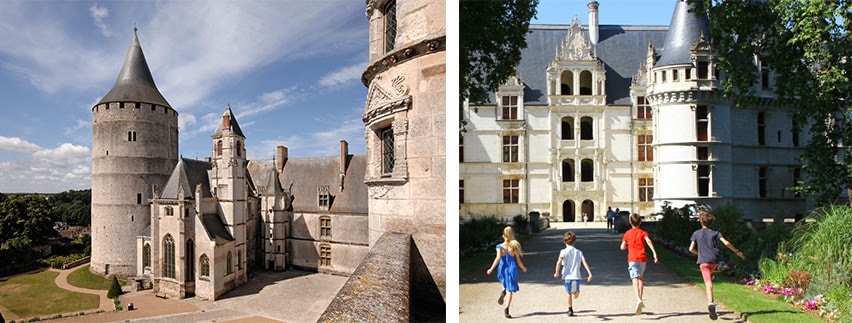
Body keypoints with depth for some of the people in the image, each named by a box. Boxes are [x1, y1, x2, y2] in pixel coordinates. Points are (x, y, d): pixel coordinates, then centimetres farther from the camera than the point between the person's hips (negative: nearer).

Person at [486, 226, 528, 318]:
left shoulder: (500, 247, -4)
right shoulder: (514, 247, -1)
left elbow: (498, 258, -17)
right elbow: (519, 262, 2)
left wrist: (491, 269, -15)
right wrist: (523, 268, 21)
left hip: (502, 270, 1)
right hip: (512, 269, -1)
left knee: (506, 284, 33)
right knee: (510, 291, 3)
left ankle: (503, 292, 4)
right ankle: (506, 309, -10)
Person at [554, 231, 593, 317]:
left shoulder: (563, 251, 1)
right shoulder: (579, 252, 10)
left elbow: (559, 261, -16)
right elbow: (584, 262, -1)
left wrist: (557, 272, -14)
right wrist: (590, 274, -5)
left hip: (567, 276, -1)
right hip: (576, 276, 1)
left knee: (569, 293, 16)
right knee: (576, 295, 2)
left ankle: (570, 310, 18)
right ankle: (575, 289, -33)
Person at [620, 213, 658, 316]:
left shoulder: (627, 233, 7)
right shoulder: (643, 232, 6)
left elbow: (622, 247, 2)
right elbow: (648, 241, -14)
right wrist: (654, 253, -21)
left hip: (632, 259, -2)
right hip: (642, 258, 2)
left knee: (635, 280, -13)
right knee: (641, 278, 22)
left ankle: (639, 300, -35)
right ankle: (640, 299, 27)